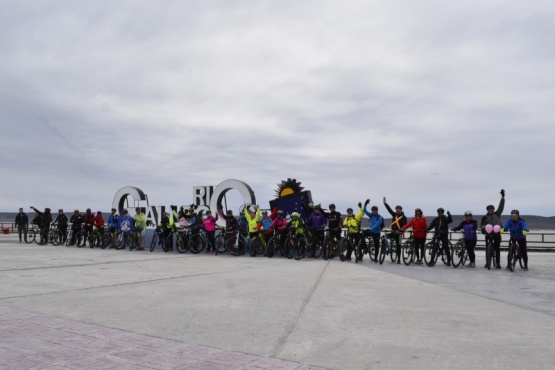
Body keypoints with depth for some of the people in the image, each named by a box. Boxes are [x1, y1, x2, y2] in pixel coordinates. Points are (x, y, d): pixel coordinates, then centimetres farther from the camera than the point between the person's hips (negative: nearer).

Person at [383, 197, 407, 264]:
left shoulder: (403, 217, -5)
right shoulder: (394, 215, 11)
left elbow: (405, 226, -14)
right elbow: (389, 209, 6)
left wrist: (399, 230, -28)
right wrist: (385, 203, -3)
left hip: (399, 233, -5)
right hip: (393, 232, 5)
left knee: (398, 246, -2)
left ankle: (399, 259, 6)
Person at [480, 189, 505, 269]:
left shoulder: (497, 214, 11)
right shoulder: (485, 217, 8)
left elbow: (501, 206, 6)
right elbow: (482, 224, 3)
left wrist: (502, 196, 1)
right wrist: (483, 229, -20)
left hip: (497, 234, 1)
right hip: (488, 234, -1)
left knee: (497, 249, 1)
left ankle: (498, 263, 5)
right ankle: (487, 262, 11)